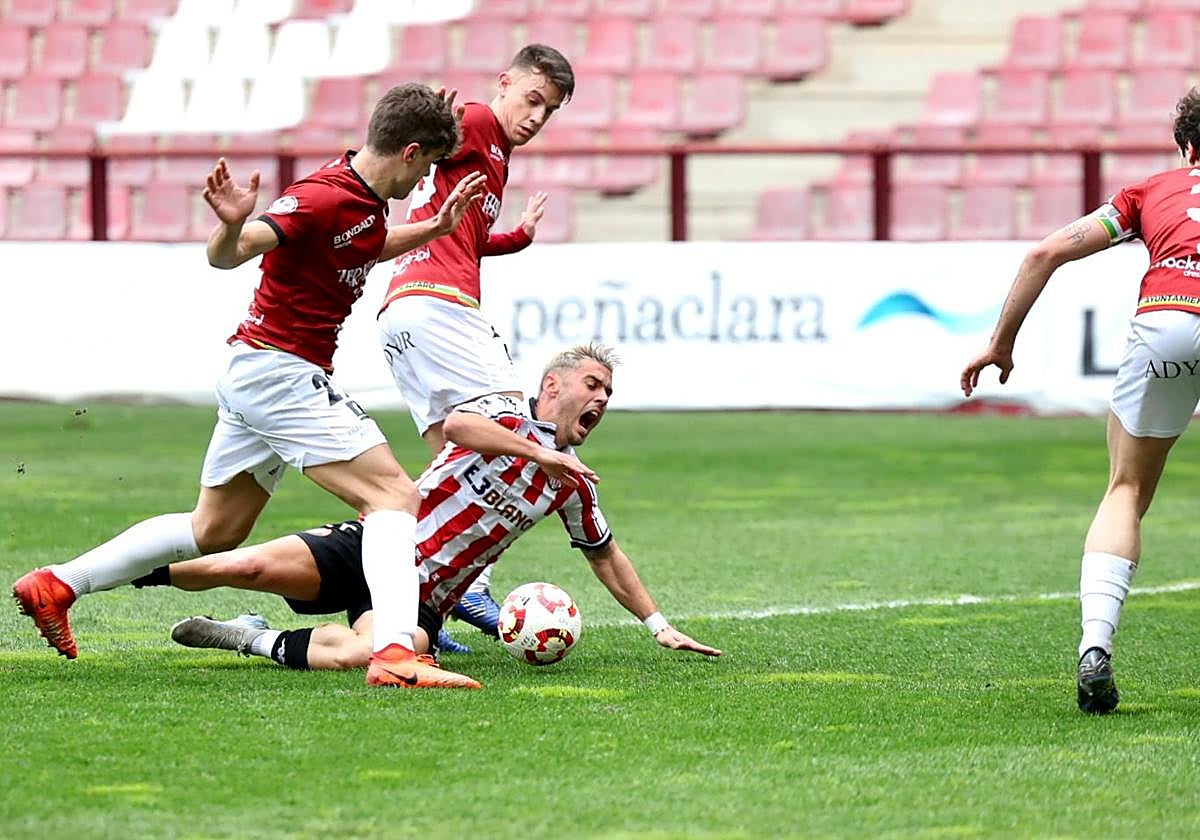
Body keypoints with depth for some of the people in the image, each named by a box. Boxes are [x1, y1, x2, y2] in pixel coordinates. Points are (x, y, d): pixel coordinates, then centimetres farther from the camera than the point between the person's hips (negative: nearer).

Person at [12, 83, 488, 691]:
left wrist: (436, 227, 23)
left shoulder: (367, 201, 10)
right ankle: (394, 653, -31)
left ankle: (57, 584, 26)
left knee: (215, 530, 20)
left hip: (254, 374, 10)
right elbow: (225, 255, -27)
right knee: (394, 496, -16)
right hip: (280, 368, -10)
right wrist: (232, 225, -48)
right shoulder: (323, 197, -20)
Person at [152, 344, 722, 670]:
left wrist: (659, 625, 26)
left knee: (362, 655, -35)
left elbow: (605, 555, 29)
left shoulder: (574, 482, 15)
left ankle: (259, 642, -14)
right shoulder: (505, 414, -1)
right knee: (255, 566, -26)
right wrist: (540, 452, -23)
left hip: (421, 594, 3)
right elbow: (455, 425, -25)